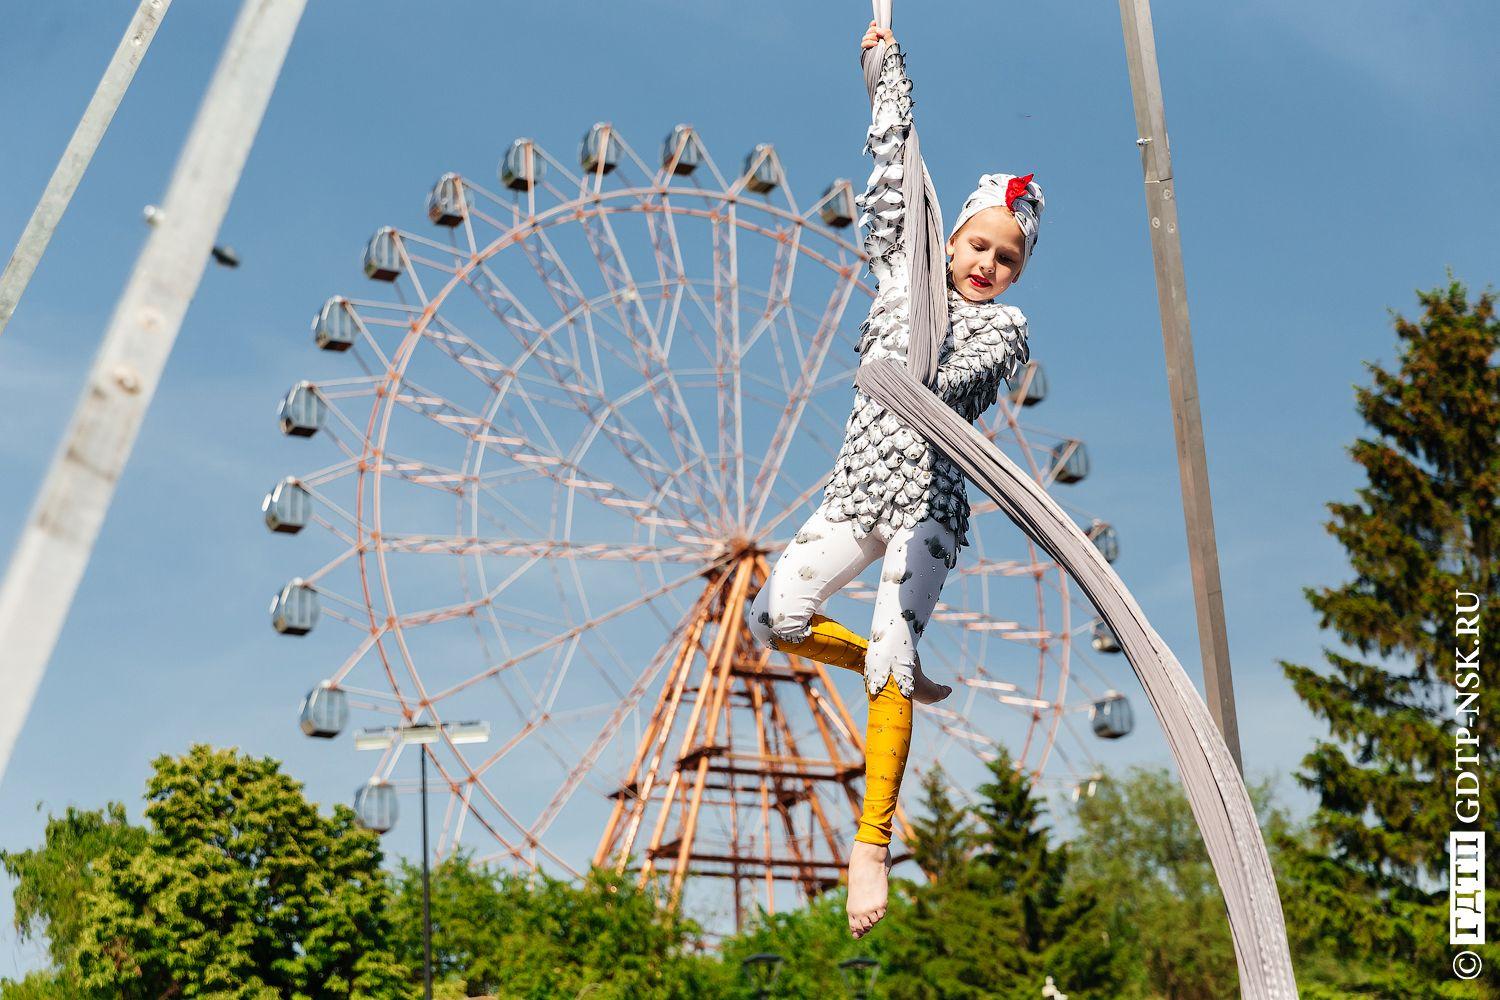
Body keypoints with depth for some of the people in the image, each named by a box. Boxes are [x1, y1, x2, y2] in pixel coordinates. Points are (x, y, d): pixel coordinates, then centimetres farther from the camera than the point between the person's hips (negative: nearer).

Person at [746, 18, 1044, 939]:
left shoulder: (1005, 329, 4)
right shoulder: (906, 277, 13)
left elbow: (961, 378, -16)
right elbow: (891, 172, 17)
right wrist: (891, 67, 20)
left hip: (927, 501, -4)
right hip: (857, 490, 5)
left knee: (889, 655, -16)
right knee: (776, 618, -6)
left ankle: (873, 842, -6)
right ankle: (903, 674, 18)